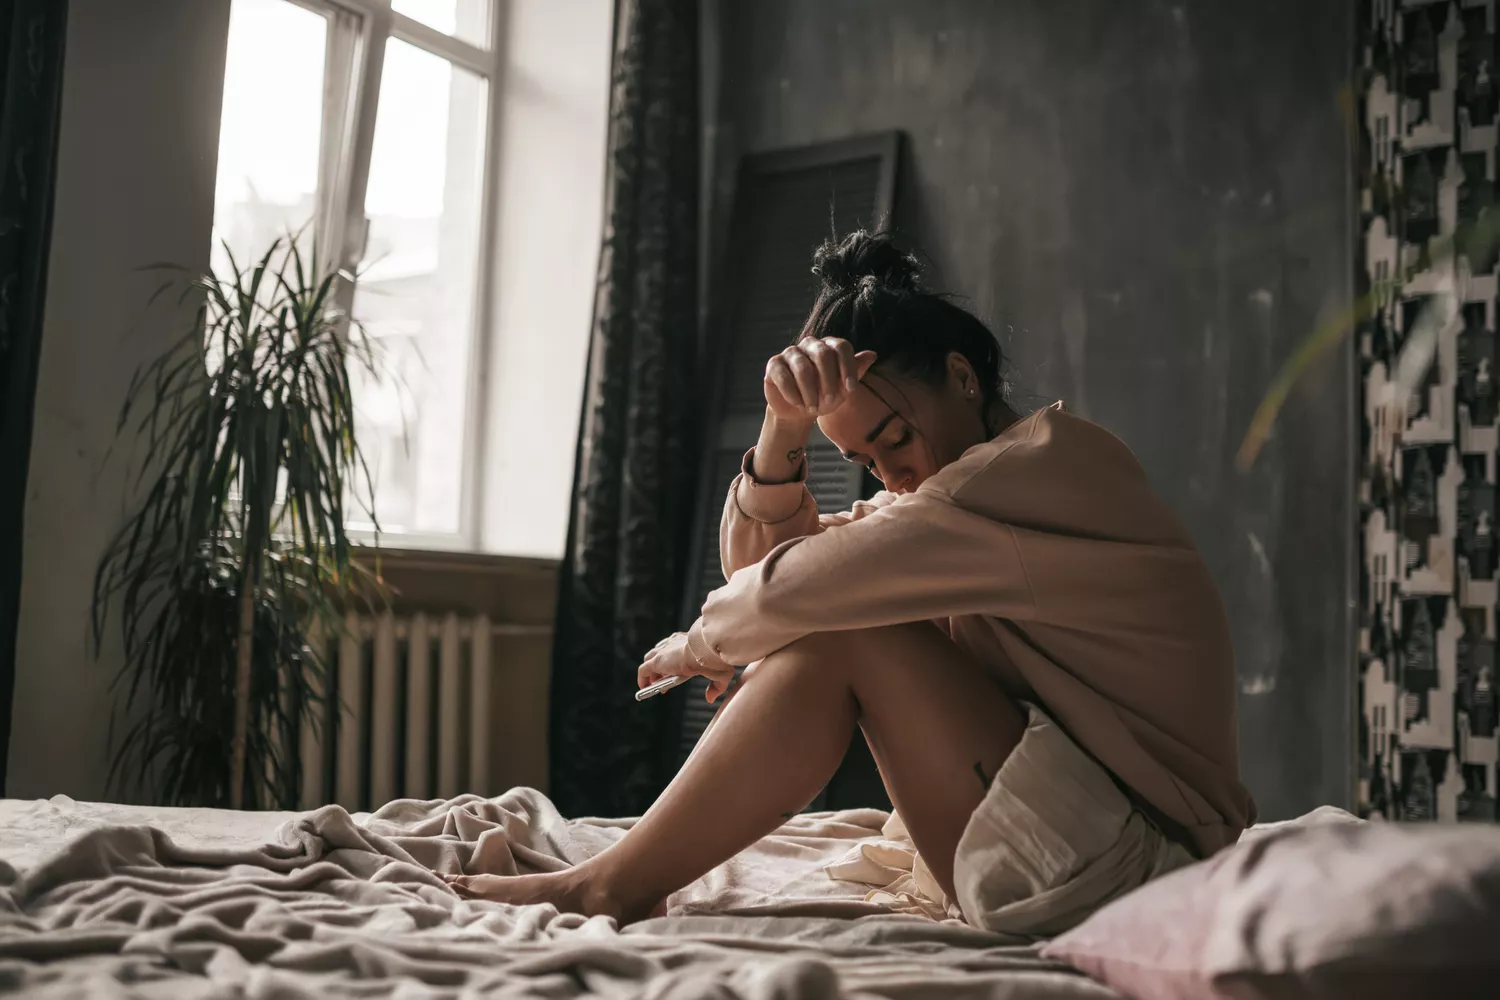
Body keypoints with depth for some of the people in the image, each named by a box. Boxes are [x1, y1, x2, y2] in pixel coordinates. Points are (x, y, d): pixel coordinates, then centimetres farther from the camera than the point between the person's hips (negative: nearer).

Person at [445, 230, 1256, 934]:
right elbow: (760, 558, 10)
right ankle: (620, 879, 0)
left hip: (1128, 869, -9)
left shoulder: (1052, 464, -15)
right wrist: (784, 426, -6)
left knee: (843, 637, -16)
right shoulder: (970, 495, 13)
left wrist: (701, 645, -1)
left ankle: (611, 885, -8)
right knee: (840, 617, 3)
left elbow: (796, 588, -20)